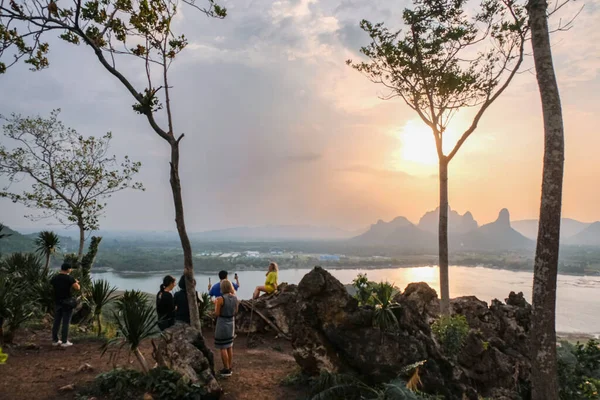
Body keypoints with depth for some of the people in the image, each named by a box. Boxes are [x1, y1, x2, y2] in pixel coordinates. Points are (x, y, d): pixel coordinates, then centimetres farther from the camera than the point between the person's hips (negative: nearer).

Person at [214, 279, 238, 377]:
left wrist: (216, 304, -1)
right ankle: (229, 368, 24)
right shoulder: (235, 298, -1)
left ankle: (226, 370, 9)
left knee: (223, 348, 4)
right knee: (229, 347, 16)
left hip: (222, 323, -6)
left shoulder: (220, 299, -19)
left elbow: (217, 313, -15)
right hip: (231, 323, 6)